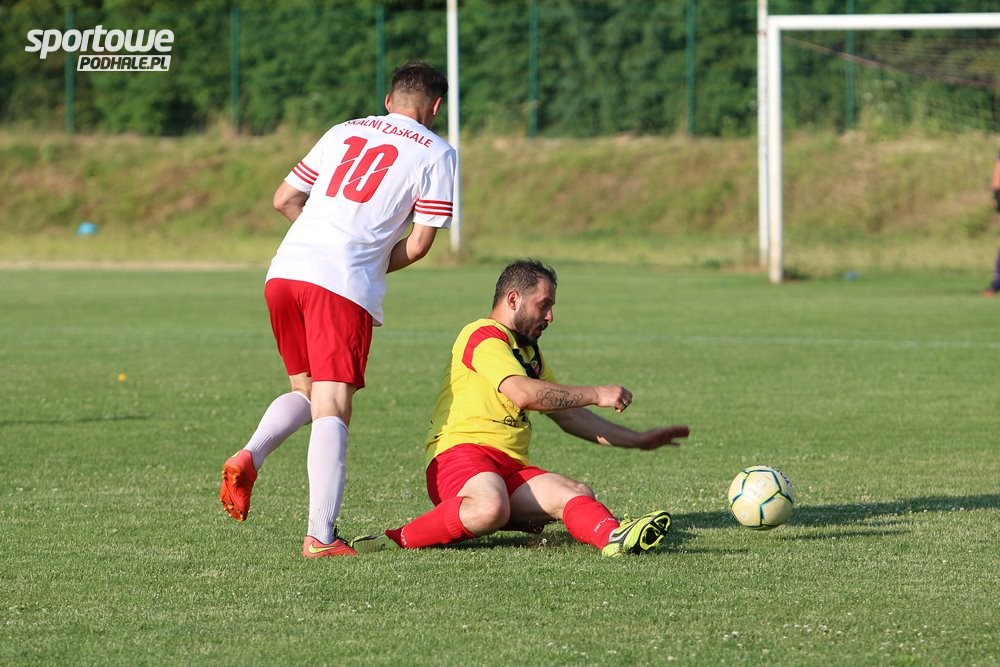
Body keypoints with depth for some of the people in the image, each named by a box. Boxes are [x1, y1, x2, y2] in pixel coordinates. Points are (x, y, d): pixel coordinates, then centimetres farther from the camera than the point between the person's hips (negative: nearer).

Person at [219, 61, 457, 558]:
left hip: (286, 270, 5)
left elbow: (284, 200, 24)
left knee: (305, 390, 20)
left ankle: (249, 457, -7)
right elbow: (419, 243, 3)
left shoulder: (344, 132, 22)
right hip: (345, 284, -5)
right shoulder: (436, 153, 9)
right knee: (332, 409, -6)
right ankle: (321, 536, -15)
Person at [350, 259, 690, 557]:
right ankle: (397, 540, -28)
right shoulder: (483, 336, -2)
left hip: (512, 469, 9)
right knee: (490, 509, -41)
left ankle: (613, 536, -49)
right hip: (459, 454, -9)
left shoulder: (530, 354, 30)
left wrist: (636, 439, 29)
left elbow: (568, 414, 34)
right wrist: (596, 394, -11)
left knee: (578, 495, -18)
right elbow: (524, 394, -17)